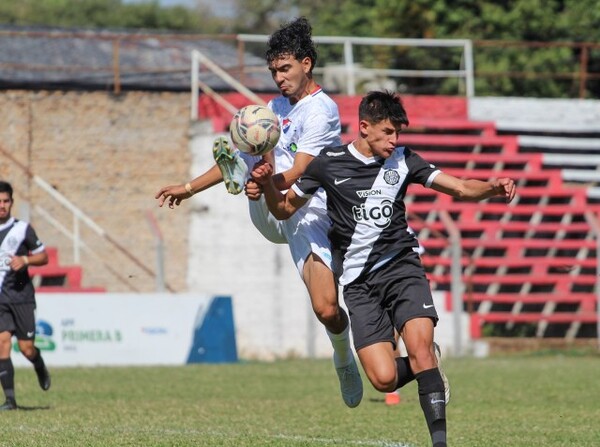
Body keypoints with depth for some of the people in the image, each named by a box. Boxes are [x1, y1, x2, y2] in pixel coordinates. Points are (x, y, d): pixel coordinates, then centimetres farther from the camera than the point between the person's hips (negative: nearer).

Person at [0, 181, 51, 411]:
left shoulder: (22, 228, 1)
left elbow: (43, 257, 5)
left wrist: (25, 260, -12)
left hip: (21, 295, -1)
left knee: (26, 348, -3)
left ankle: (40, 367, 34)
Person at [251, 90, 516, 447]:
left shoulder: (402, 160, 5)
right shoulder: (329, 163, 2)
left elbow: (461, 189, 2)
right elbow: (284, 209, 13)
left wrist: (493, 188, -18)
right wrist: (267, 184, -7)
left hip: (401, 266, 1)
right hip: (359, 281, -1)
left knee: (421, 345, -25)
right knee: (384, 379, -13)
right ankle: (425, 369, 21)